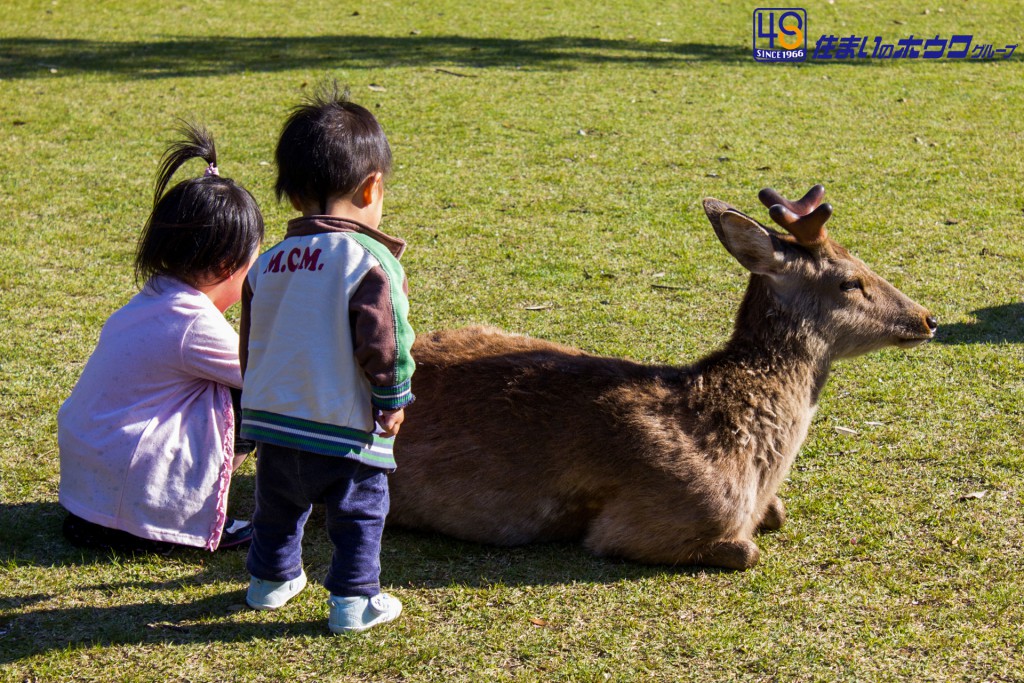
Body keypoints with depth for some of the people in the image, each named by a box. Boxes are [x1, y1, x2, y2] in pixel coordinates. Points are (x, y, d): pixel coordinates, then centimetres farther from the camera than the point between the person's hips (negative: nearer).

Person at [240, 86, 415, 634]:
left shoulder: (267, 265, 6)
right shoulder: (371, 261, -15)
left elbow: (251, 345, 15)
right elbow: (383, 343, -18)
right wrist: (392, 401, -3)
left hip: (273, 423, 6)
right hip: (345, 425, -6)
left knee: (278, 508, 25)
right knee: (359, 515, 11)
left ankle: (270, 579, 40)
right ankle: (354, 600, 15)